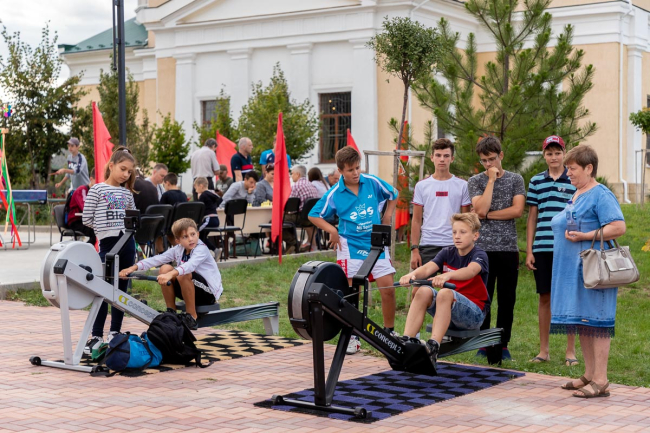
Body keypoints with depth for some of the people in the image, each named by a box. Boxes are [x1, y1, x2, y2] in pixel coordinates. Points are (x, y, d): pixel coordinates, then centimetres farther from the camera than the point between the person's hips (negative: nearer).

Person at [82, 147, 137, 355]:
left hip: (127, 243, 5)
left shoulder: (127, 193, 12)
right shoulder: (96, 190, -3)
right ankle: (96, 336, -1)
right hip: (107, 243, -5)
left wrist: (126, 227, 5)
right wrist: (106, 228, 3)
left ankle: (115, 333, 18)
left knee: (121, 289, 9)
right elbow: (87, 220, -4)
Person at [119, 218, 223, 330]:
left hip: (209, 293, -6)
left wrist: (171, 274, -58)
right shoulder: (178, 249, 0)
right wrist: (133, 268, -21)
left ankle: (191, 317, -19)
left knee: (183, 275, -33)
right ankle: (171, 312, -4)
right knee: (165, 268, -12)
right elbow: (157, 259, -8)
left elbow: (190, 265, -41)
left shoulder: (201, 249, -20)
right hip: (190, 292, 6)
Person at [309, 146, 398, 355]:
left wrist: (387, 216, 8)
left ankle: (389, 332, 15)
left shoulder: (373, 182, -1)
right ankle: (352, 337, 14)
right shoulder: (334, 194, -6)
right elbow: (314, 215, 3)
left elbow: (393, 195, 17)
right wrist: (332, 230, -8)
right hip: (350, 247, -2)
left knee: (388, 288, -3)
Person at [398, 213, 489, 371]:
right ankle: (406, 342, -31)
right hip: (448, 313, 5)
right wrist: (412, 274, -36)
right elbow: (427, 268, -12)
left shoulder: (480, 255, -7)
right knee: (423, 292, -23)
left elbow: (471, 271, -32)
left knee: (445, 293, -33)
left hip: (474, 314, -5)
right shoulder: (447, 253, 7)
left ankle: (433, 348, -45)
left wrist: (448, 275, -53)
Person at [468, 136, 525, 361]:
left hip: (508, 248, 1)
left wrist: (488, 215, -7)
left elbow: (517, 210, -6)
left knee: (507, 299, 4)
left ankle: (503, 345, 12)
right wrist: (492, 179, -7)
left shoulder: (515, 179, 8)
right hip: (483, 248, -1)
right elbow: (480, 209, -11)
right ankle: (483, 344, 11)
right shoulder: (476, 181, 6)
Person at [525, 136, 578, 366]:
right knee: (545, 297, 7)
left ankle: (571, 351, 11)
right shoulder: (536, 181, 10)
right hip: (542, 249, 2)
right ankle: (543, 350, 16)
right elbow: (532, 217, 11)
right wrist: (529, 251, 7)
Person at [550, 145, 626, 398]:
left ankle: (600, 381, -5)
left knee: (594, 321, -8)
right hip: (571, 270, 9)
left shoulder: (601, 195, -11)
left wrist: (584, 236, -21)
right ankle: (589, 375, 20)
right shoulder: (575, 195, 18)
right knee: (581, 322, 12)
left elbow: (619, 227, -20)